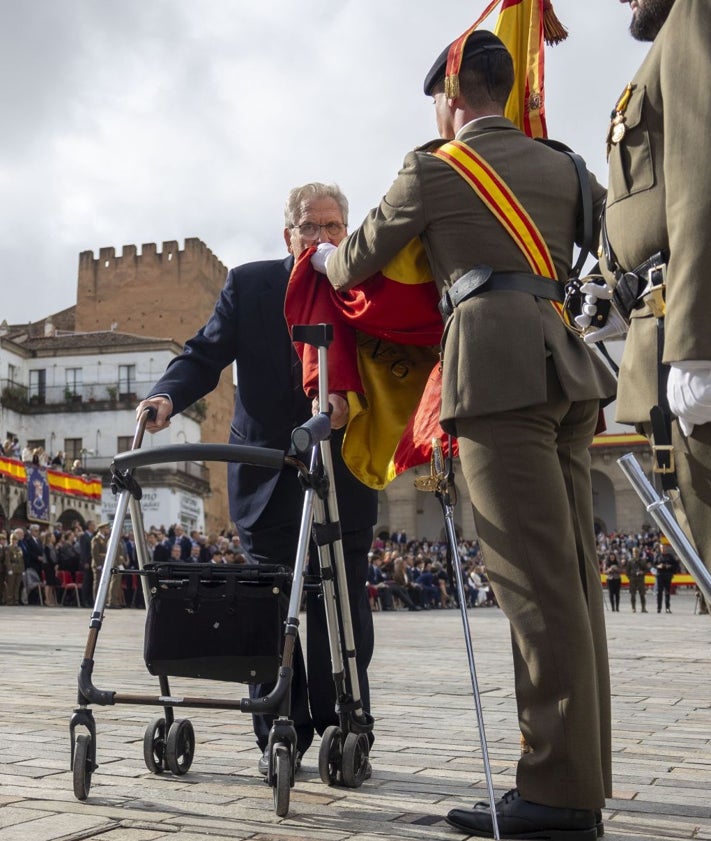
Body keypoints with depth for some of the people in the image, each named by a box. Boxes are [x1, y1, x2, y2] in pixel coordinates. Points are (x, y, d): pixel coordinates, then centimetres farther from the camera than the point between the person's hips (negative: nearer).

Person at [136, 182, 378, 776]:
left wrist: (349, 399, -29)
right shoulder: (248, 285, 6)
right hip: (266, 474, 1)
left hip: (342, 471, 0)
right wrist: (168, 396, -19)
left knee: (342, 603, 4)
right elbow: (206, 355, 1)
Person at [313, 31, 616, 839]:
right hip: (567, 362, 7)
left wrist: (327, 258, 36)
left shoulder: (434, 167, 6)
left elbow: (356, 263, 14)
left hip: (499, 363, -7)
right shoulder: (561, 165, 22)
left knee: (535, 580, -10)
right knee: (572, 575, 4)